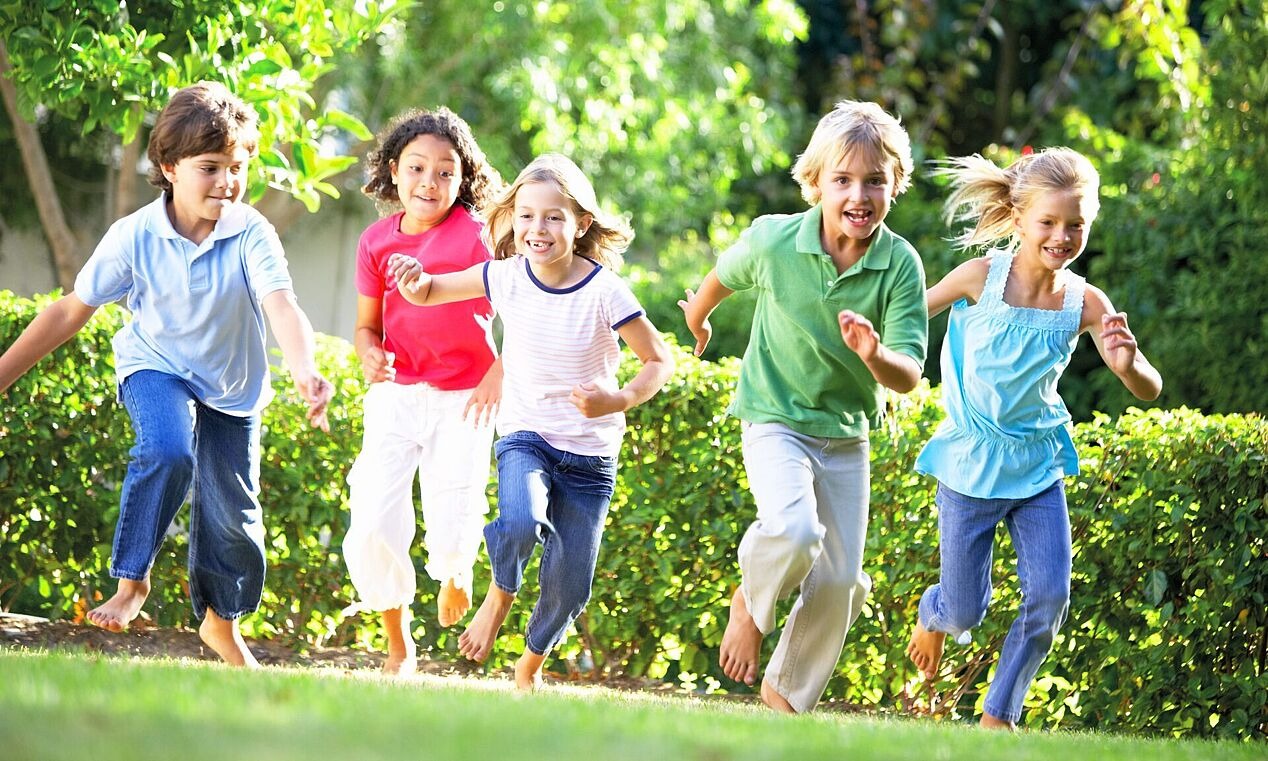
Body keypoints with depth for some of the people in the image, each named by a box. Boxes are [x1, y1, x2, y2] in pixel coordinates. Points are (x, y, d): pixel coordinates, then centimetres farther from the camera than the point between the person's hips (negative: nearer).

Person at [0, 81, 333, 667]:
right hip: (157, 369, -2)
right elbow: (71, 312, -11)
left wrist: (305, 372, -54)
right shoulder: (135, 237, -18)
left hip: (233, 387, 2)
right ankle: (132, 580, -15)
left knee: (232, 515, 7)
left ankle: (220, 622, 34)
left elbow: (282, 307, -34)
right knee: (168, 451, -33)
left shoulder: (252, 235, -20)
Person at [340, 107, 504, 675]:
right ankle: (398, 645, 14)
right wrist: (369, 354, -11)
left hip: (462, 399, -3)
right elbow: (367, 324, 11)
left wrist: (500, 374, -15)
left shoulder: (477, 236, -9)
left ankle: (455, 570, 30)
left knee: (452, 530, -12)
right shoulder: (377, 243, 2)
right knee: (372, 526, -10)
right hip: (395, 395, 3)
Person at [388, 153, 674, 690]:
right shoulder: (507, 277, -7)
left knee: (569, 587, 3)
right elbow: (428, 293, 6)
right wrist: (414, 281, -18)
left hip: (590, 456, 0)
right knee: (521, 522, -33)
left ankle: (531, 664, 34)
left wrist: (619, 400, -25)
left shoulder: (604, 292, -15)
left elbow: (659, 361, -7)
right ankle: (500, 597, -1)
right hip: (525, 439, 0)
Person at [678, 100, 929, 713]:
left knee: (837, 584, 4)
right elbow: (726, 274, 7)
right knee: (795, 532, -30)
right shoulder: (773, 240, -18)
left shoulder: (900, 265, -17)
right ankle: (750, 603, 2)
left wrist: (875, 354, -42)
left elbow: (908, 377, -19)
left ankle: (787, 695, 27)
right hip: (776, 419, -3)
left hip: (847, 435, 3)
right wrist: (696, 317, 26)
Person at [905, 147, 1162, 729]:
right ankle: (933, 616, 44)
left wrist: (1129, 364, -36)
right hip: (971, 464, -2)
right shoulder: (982, 278, -17)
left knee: (1050, 598, -7)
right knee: (964, 613, 5)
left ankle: (999, 715, 14)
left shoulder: (1085, 303, -11)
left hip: (1038, 467, 2)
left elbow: (1148, 392, -14)